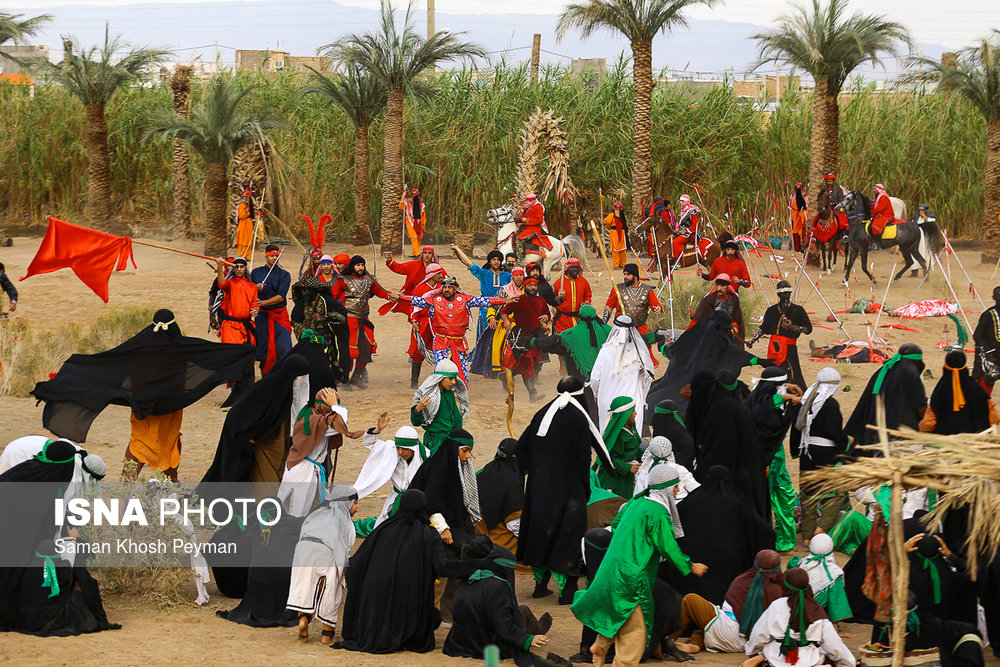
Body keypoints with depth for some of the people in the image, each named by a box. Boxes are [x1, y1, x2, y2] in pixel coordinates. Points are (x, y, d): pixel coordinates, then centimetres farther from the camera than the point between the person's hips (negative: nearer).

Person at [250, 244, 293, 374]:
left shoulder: (284, 275, 2)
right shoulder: (256, 273, 9)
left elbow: (281, 297, -9)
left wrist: (263, 302, -20)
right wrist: (256, 290, -14)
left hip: (280, 316, -2)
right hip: (262, 316, 2)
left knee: (284, 350, -12)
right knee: (263, 350, 3)